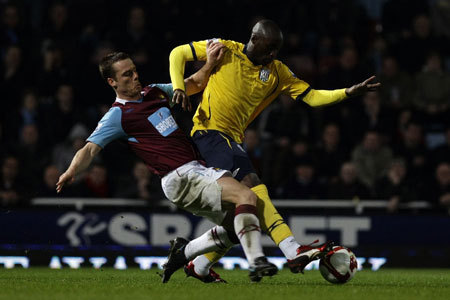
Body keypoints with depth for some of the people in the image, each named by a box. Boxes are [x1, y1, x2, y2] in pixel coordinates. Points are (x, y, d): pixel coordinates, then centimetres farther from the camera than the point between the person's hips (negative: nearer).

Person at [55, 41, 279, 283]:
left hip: (199, 169, 8)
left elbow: (194, 84, 30)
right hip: (180, 179, -8)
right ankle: (256, 262, -35)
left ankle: (184, 252, 15)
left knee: (238, 226, 2)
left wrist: (210, 64, 11)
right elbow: (91, 148, -11)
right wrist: (71, 171, -30)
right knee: (246, 197, -25)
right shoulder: (117, 115, -2)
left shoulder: (155, 92, 19)